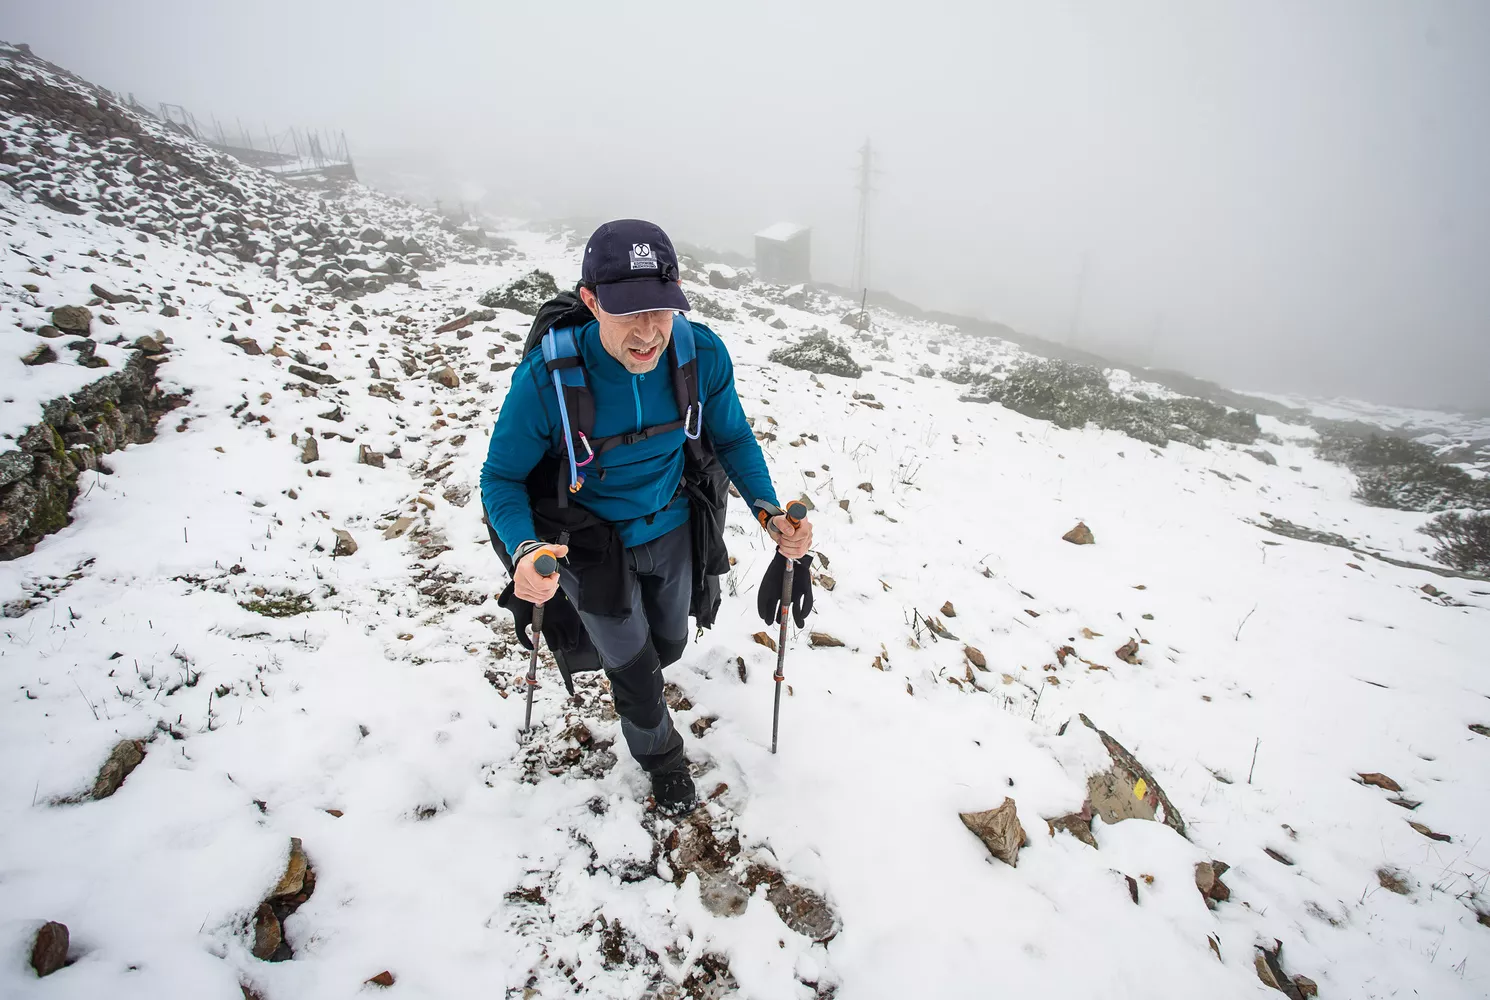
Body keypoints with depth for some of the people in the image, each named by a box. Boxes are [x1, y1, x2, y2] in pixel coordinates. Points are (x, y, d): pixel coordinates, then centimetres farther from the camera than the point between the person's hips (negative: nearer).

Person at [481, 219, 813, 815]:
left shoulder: (703, 354, -23)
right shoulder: (546, 380, -31)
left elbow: (733, 437, -5)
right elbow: (501, 477, -17)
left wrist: (768, 510, -21)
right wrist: (524, 551, -37)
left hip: (673, 530, 4)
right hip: (594, 544, -3)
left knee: (668, 646, 28)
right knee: (635, 672, 12)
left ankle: (628, 679, 68)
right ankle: (660, 755, 48)